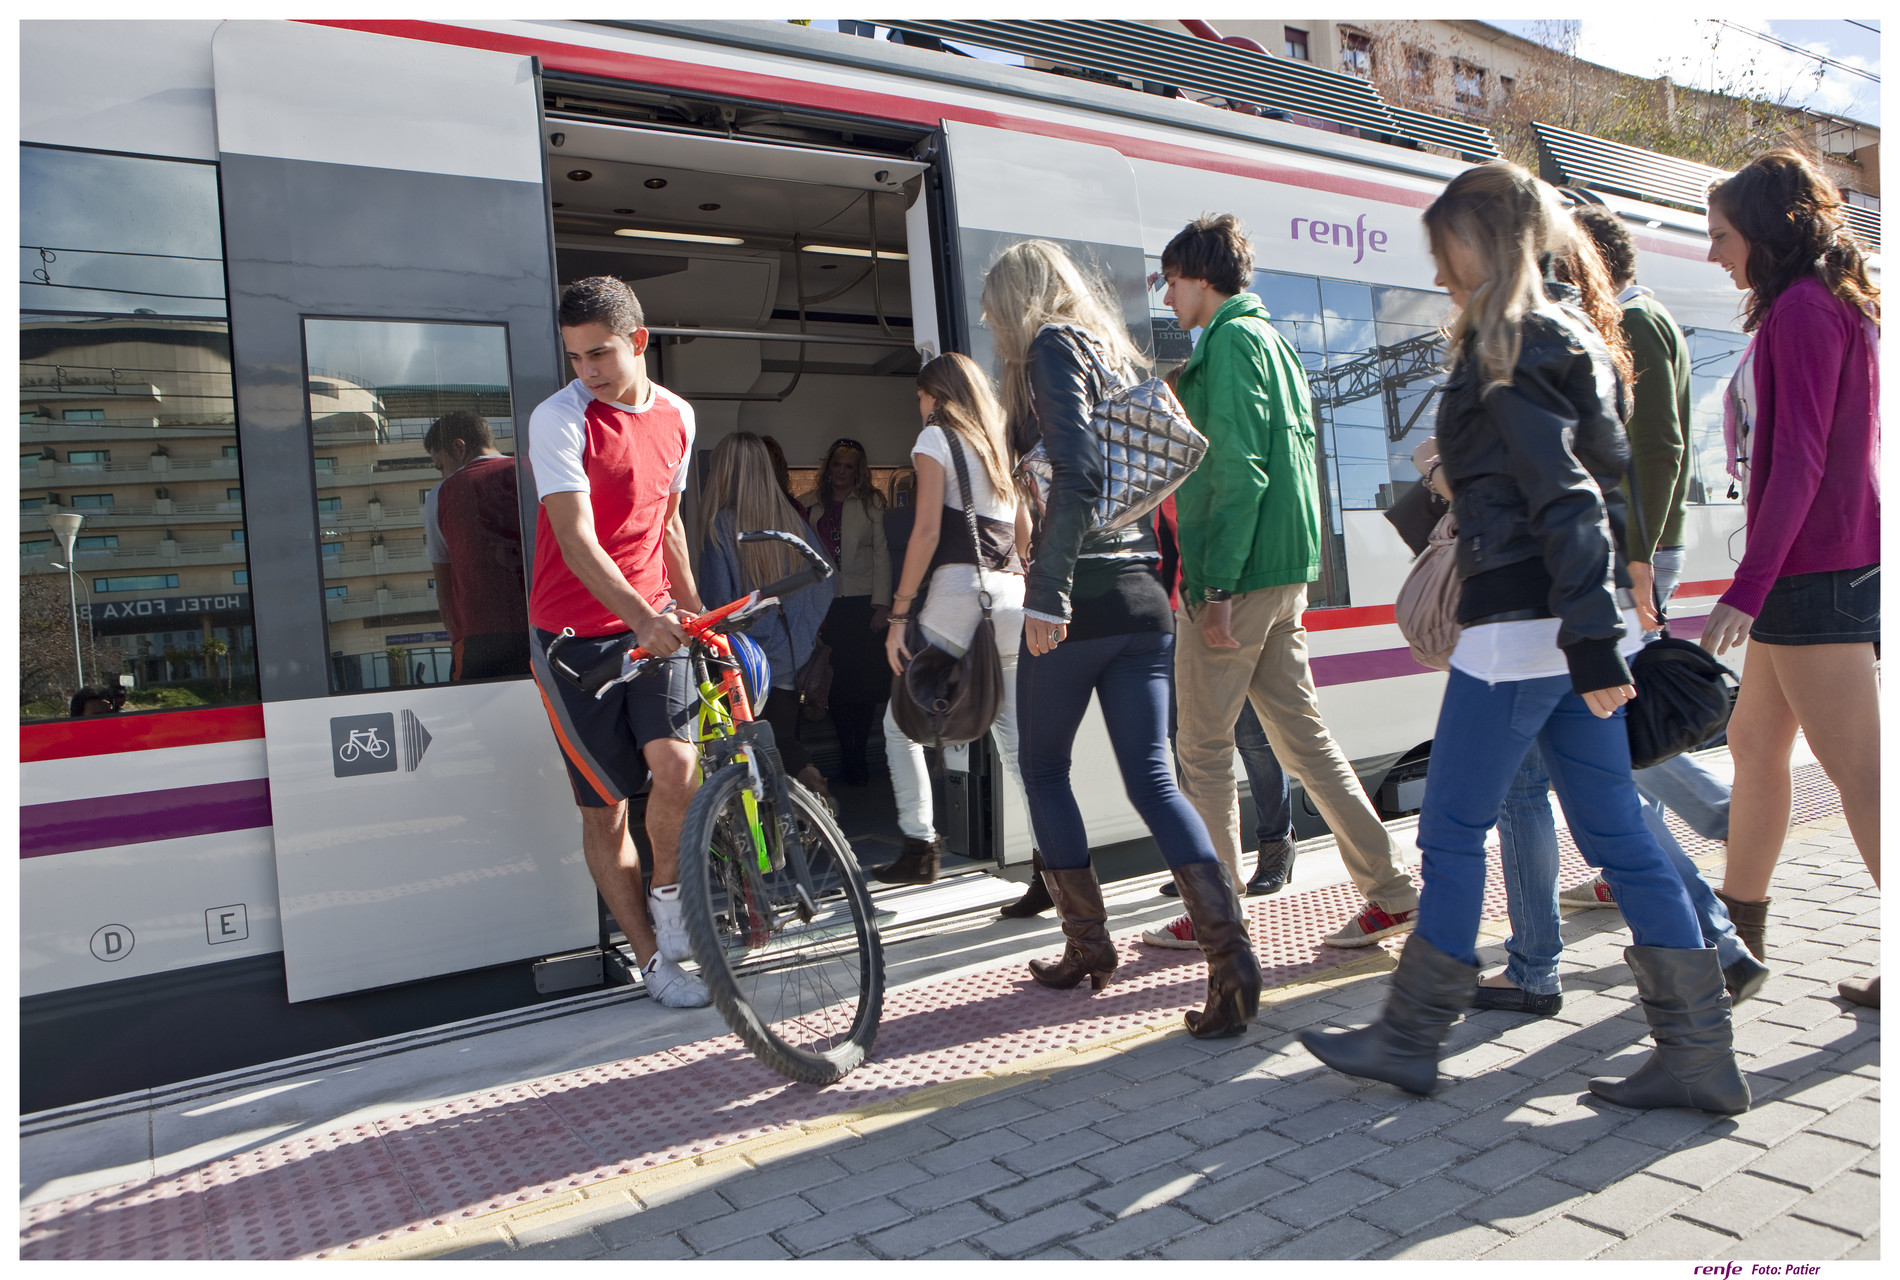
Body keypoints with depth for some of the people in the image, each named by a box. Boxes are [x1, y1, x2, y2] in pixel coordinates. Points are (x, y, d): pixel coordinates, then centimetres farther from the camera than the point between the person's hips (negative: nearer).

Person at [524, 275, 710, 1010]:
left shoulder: (677, 416, 7)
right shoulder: (558, 420, -10)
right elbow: (575, 538, -21)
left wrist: (694, 612, 21)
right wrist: (641, 616, -34)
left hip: (656, 626, 3)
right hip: (575, 634, -3)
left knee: (677, 767, -19)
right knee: (605, 806, 4)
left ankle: (667, 894, 11)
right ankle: (652, 957, 20)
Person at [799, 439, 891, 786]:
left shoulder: (871, 503, 2)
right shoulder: (809, 505, 8)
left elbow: (882, 555, 0)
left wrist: (882, 604, -6)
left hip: (862, 601, -2)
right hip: (825, 605, 2)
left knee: (863, 679, 0)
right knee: (837, 680, 2)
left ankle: (857, 754, 10)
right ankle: (847, 753, 12)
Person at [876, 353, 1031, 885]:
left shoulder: (936, 437, 2)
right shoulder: (1001, 442, 22)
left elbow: (927, 530, -8)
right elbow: (1024, 532, 21)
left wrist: (898, 615, -8)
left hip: (958, 592, -6)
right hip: (1012, 597, 7)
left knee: (901, 722, 7)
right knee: (1014, 735, 5)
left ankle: (919, 849, 6)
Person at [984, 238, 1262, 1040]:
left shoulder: (1052, 343, -4)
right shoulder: (1116, 350, 20)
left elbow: (1076, 471, -18)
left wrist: (1046, 594, -21)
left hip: (1080, 598, -7)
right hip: (1143, 596, 7)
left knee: (1043, 769, 11)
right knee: (1151, 778, 3)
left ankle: (1087, 947, 18)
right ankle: (1230, 957, -9)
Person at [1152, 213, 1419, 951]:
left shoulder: (1232, 340, -9)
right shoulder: (1273, 340, 20)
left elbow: (1238, 471, -18)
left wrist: (1215, 587, -20)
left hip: (1238, 577, -9)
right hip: (1285, 572, 9)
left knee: (1203, 747, 1)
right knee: (1302, 737, 11)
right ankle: (1391, 891, 13)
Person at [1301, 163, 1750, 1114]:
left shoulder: (1506, 354, -11)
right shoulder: (1566, 341, 18)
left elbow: (1565, 499, -20)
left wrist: (1592, 640, -23)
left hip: (1520, 632, -9)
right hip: (1570, 630, 10)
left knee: (1451, 833, 2)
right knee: (1619, 838, 10)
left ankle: (1408, 1041, 16)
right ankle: (1699, 1054, 16)